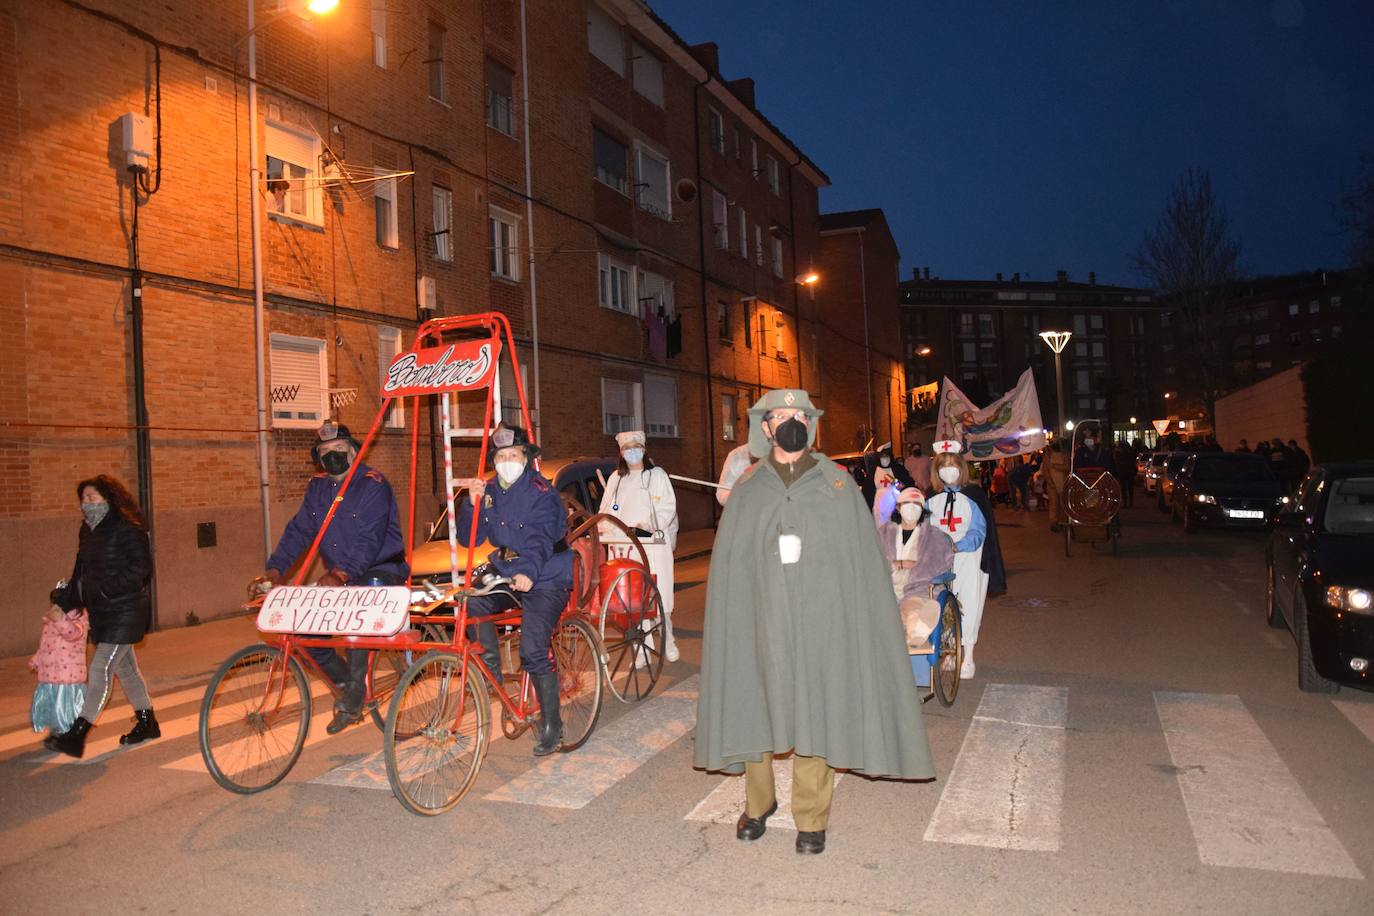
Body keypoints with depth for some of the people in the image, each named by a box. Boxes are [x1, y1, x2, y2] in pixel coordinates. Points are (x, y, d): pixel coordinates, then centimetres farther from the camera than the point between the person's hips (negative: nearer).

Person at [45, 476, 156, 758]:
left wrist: (106, 587, -25)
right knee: (125, 668, 15)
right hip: (102, 613, 9)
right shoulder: (89, 531, 11)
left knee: (100, 669, -10)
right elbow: (81, 572, 17)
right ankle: (147, 723, 27)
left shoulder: (127, 530, -15)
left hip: (124, 613, -9)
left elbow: (142, 568, -20)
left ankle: (76, 736, -8)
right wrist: (63, 602, 10)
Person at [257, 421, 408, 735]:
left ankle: (355, 690, -17)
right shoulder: (317, 488, 8)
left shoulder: (373, 485, -14)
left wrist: (342, 572, -38)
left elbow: (369, 540, -25)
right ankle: (347, 682, 15)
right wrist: (275, 568, -15)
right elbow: (298, 530, 1)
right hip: (339, 578, 7)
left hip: (380, 572, -7)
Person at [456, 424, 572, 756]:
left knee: (533, 648, -20)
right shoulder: (490, 491, 7)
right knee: (470, 601, -23)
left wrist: (528, 572, -43)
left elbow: (541, 539, -25)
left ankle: (551, 724, -5)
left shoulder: (541, 492, -12)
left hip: (545, 579, -6)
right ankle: (490, 670, -2)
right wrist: (472, 503, -13)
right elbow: (468, 539, 3)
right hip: (504, 573, 6)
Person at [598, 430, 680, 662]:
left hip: (653, 545, -2)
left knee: (659, 594, -5)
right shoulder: (615, 479, 19)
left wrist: (646, 526, -12)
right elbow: (606, 512, 19)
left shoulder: (657, 475, 8)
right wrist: (607, 529, -2)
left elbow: (668, 508, 1)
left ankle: (667, 640, 11)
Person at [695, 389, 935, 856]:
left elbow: (864, 555, 2)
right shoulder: (747, 489, 7)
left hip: (821, 619, -1)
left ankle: (811, 818, 17)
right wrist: (731, 623, -1)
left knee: (815, 712, 3)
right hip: (763, 618, 1)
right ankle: (758, 802, 28)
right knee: (756, 708, 7)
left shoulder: (837, 483, 5)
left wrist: (858, 620, -6)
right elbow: (728, 563, 7)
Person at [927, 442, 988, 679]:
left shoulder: (972, 497, -3)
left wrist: (957, 546, -23)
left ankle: (968, 658, 10)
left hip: (968, 559, -3)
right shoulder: (931, 499, 7)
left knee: (968, 606, -1)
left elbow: (978, 532, -9)